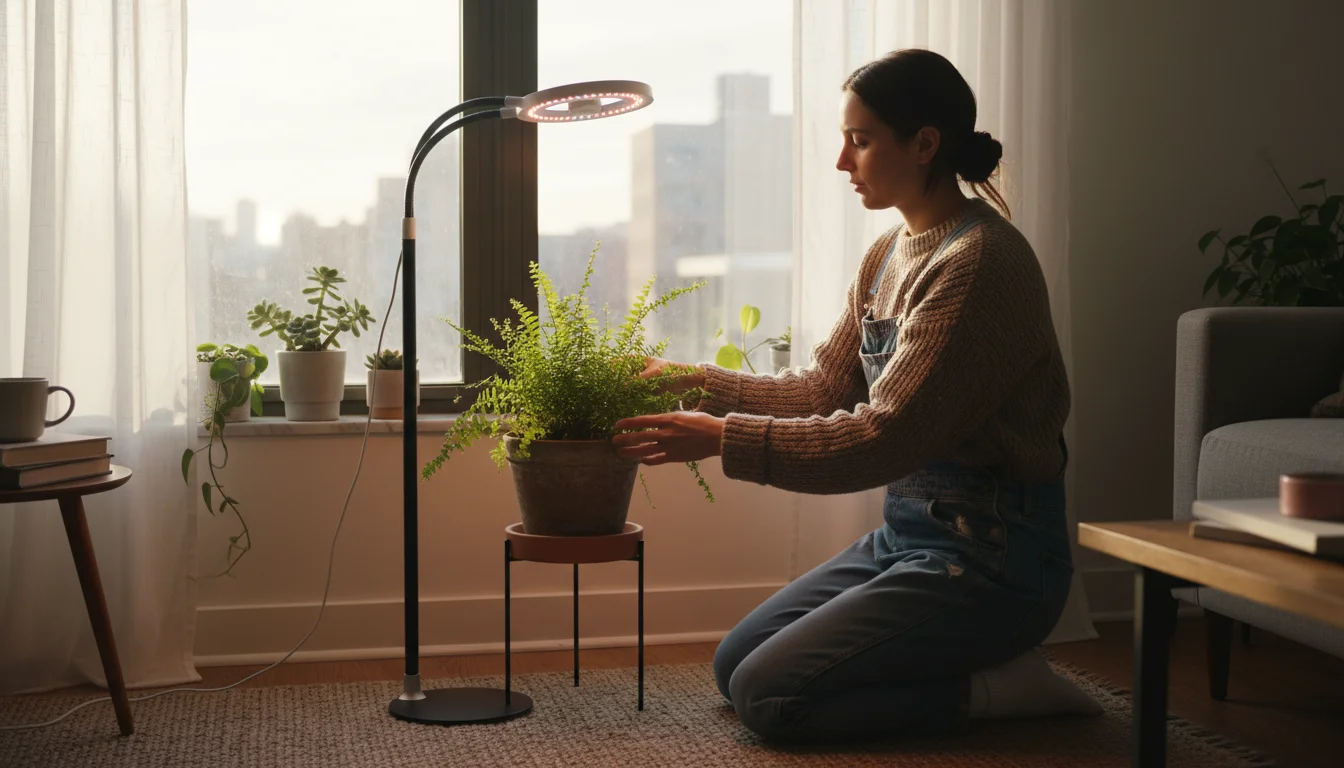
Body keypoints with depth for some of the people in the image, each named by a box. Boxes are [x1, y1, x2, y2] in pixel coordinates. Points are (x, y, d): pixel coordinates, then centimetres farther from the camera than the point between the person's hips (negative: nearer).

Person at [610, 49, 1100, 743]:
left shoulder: (977, 264, -20)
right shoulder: (889, 254, 9)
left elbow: (885, 437, -25)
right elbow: (822, 389, 11)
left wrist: (722, 437, -24)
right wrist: (694, 383, 2)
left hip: (989, 555, -10)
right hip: (906, 531, 10)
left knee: (769, 695, -14)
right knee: (733, 665, 11)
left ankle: (998, 687, -2)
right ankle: (987, 664, 13)